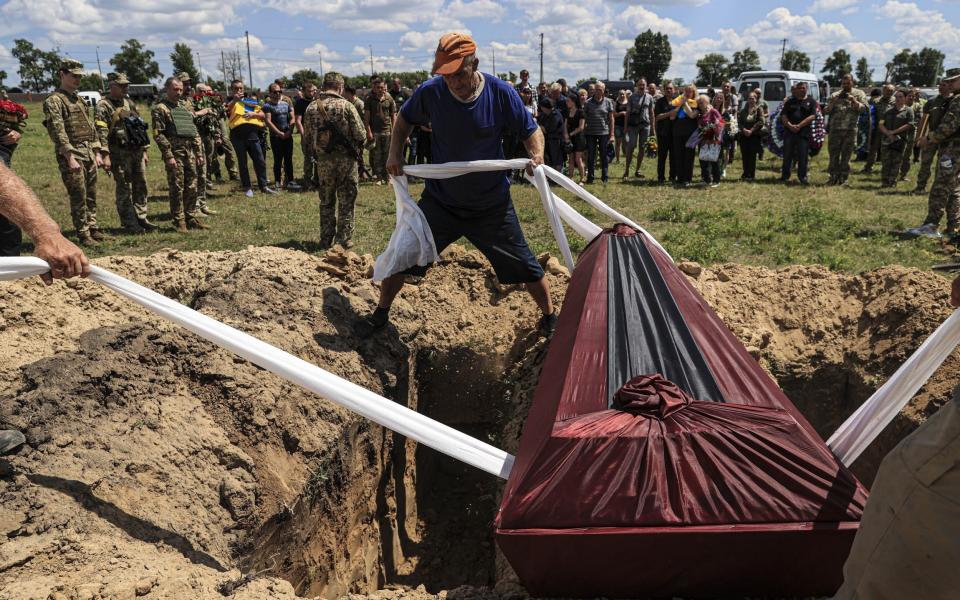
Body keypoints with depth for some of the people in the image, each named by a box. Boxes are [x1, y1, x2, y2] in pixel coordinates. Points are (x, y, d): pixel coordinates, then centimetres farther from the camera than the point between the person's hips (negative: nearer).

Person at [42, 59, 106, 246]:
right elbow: (58, 131, -15)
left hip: (89, 154, 8)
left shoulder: (80, 100, 19)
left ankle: (92, 229, 20)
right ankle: (83, 235, 0)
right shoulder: (54, 101, -7)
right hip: (71, 154, -8)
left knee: (91, 195, 11)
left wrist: (97, 152, 14)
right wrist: (70, 157, -22)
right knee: (79, 197, -5)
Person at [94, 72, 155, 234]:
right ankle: (129, 223, 5)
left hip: (137, 152, 7)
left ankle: (141, 219, 19)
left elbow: (140, 127, 21)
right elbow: (101, 132, -14)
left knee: (141, 185, 10)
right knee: (124, 190, -1)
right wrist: (105, 155, -22)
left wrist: (144, 150, 18)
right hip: (119, 154, -7)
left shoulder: (129, 103, 16)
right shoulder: (103, 106, -7)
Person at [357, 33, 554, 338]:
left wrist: (537, 155, -27)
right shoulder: (430, 91, -14)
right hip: (440, 199, 1)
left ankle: (550, 317, 28)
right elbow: (404, 118, 7)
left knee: (523, 264, 5)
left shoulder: (501, 93, -17)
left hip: (492, 203, -1)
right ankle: (381, 313, 27)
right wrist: (395, 152, -8)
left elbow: (531, 130, -6)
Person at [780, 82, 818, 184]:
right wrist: (790, 125, -13)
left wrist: (799, 126, -14)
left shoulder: (811, 102, 7)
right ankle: (785, 176, 12)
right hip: (789, 131, 2)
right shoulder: (790, 101, 13)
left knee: (803, 155, -2)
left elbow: (812, 116, -3)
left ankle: (802, 176, 5)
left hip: (804, 132, -2)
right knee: (787, 154, 4)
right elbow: (783, 115, 5)